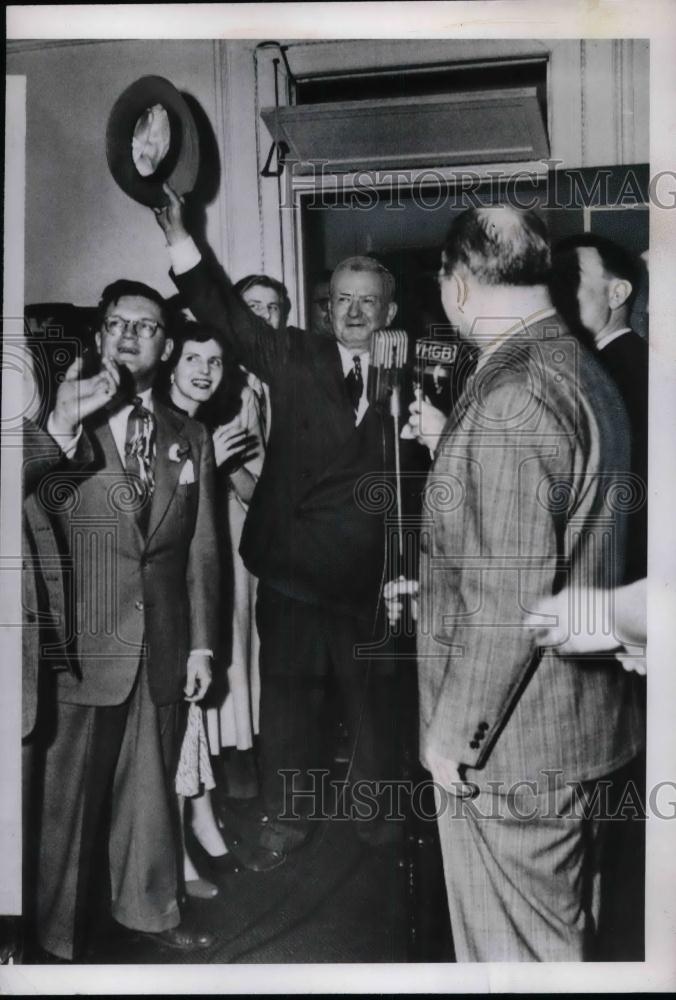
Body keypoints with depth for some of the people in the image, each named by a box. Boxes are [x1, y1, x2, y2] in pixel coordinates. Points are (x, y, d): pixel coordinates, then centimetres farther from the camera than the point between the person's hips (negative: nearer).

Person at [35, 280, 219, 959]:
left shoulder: (190, 438, 9)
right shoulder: (63, 426, 0)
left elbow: (202, 549, 10)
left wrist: (202, 643, 8)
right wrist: (63, 430, -24)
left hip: (164, 646, 3)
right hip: (85, 645, -3)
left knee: (150, 787, 16)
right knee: (68, 794, 8)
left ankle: (149, 908, 36)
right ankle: (58, 932, 28)